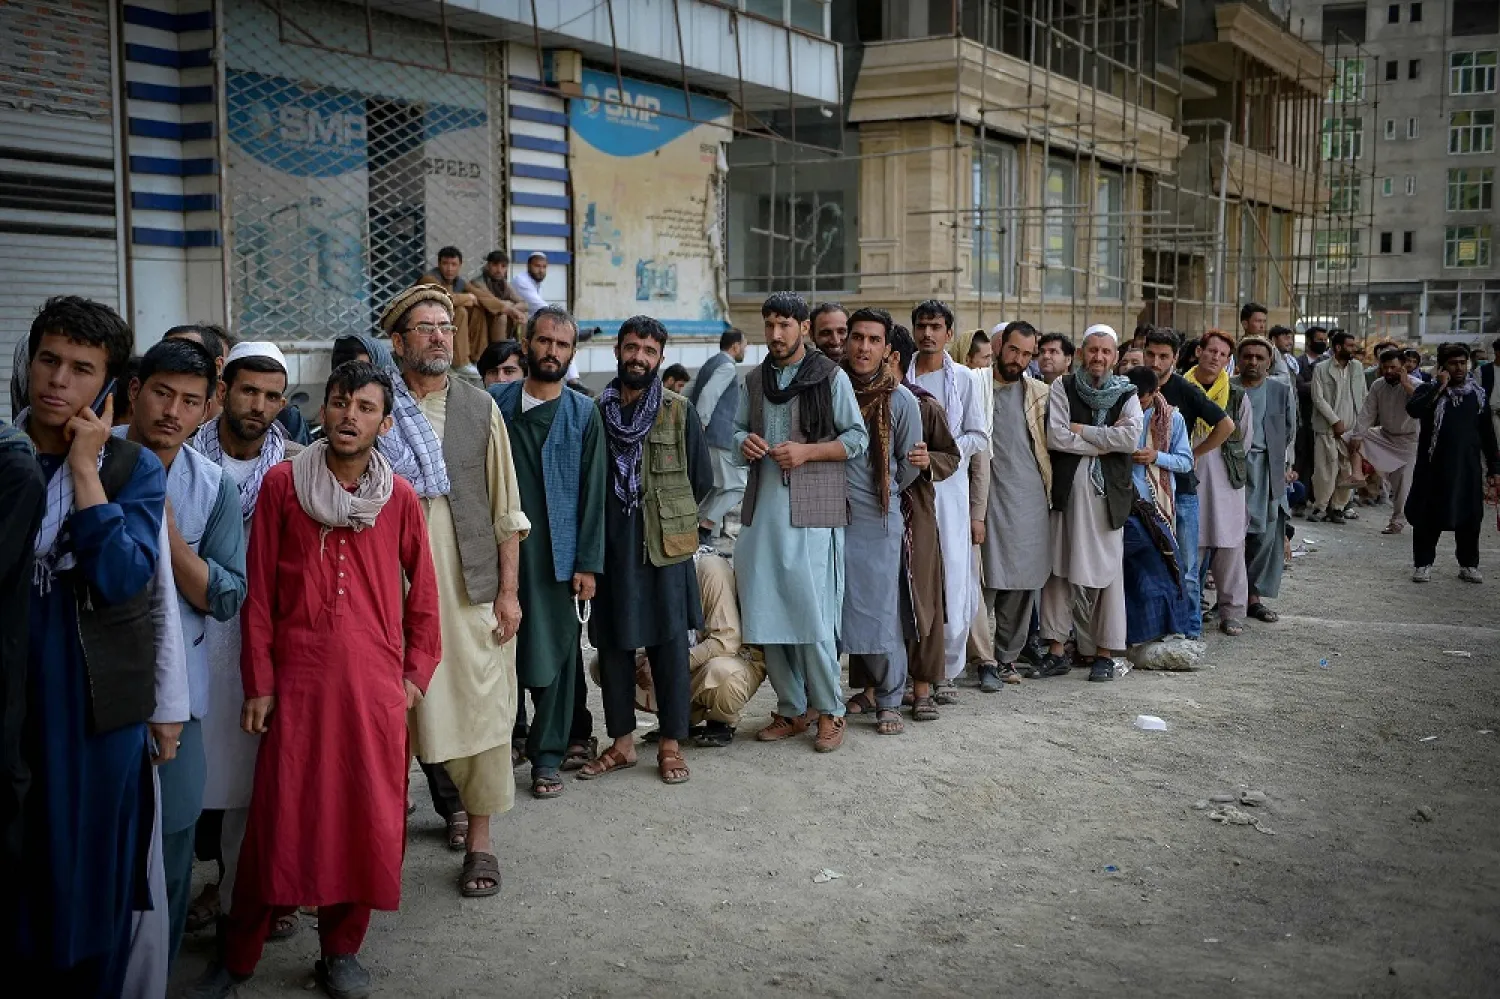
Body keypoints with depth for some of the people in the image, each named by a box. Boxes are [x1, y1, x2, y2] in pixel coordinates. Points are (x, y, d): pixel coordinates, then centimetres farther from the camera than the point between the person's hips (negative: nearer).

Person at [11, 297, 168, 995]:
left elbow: (122, 579, -17)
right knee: (8, 871, 9)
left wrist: (82, 467, -16)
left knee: (93, 879, 10)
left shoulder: (136, 470, -1)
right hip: (7, 702, 1)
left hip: (99, 711, -1)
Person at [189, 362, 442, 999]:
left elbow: (422, 590, 10)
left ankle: (341, 947, 23)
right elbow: (259, 591, 2)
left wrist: (417, 671, 6)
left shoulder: (399, 498, 3)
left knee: (368, 819, 5)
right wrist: (258, 682, 0)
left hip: (376, 683, 1)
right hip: (297, 678, -1)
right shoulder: (282, 485, 1)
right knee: (278, 817, 2)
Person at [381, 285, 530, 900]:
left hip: (474, 584, 0)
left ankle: (479, 837, 12)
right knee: (418, 705, 6)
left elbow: (506, 509, 4)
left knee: (482, 705, 0)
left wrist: (509, 590, 0)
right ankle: (451, 799, 31)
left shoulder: (479, 408, 3)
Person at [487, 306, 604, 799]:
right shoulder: (494, 401, 6)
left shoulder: (583, 414, 3)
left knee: (553, 656, 2)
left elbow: (592, 494, 1)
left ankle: (547, 758, 13)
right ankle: (506, 739, 24)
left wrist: (587, 564, -4)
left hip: (554, 555, -1)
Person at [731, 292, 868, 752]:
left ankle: (829, 712, 8)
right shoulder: (755, 379, 15)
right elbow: (738, 429, 23)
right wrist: (745, 443, -1)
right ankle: (790, 710, 19)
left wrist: (807, 451, -14)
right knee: (765, 614, 6)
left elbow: (858, 437, -1)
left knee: (813, 615, -6)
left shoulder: (831, 377, 0)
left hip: (812, 513, -5)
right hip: (763, 511, 5)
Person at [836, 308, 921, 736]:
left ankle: (889, 701, 8)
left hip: (878, 519, -3)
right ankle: (867, 688, 22)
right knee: (849, 606, 8)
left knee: (880, 611, -2)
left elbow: (910, 464, 5)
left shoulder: (901, 400, -4)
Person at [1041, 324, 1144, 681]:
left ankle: (1104, 652, 11)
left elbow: (1132, 437, -10)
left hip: (1108, 494, 0)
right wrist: (1105, 442, -7)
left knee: (1107, 571, 3)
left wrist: (1081, 430, -8)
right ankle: (1056, 649, 10)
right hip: (1068, 491, 0)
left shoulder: (1126, 394, 8)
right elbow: (1054, 436, -8)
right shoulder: (1063, 387, 6)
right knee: (1060, 569, 2)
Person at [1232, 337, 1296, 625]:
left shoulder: (1282, 391, 10)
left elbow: (1290, 433, 16)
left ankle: (1254, 597, 11)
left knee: (1265, 536, 2)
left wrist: (1286, 466, 10)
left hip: (1266, 470, 3)